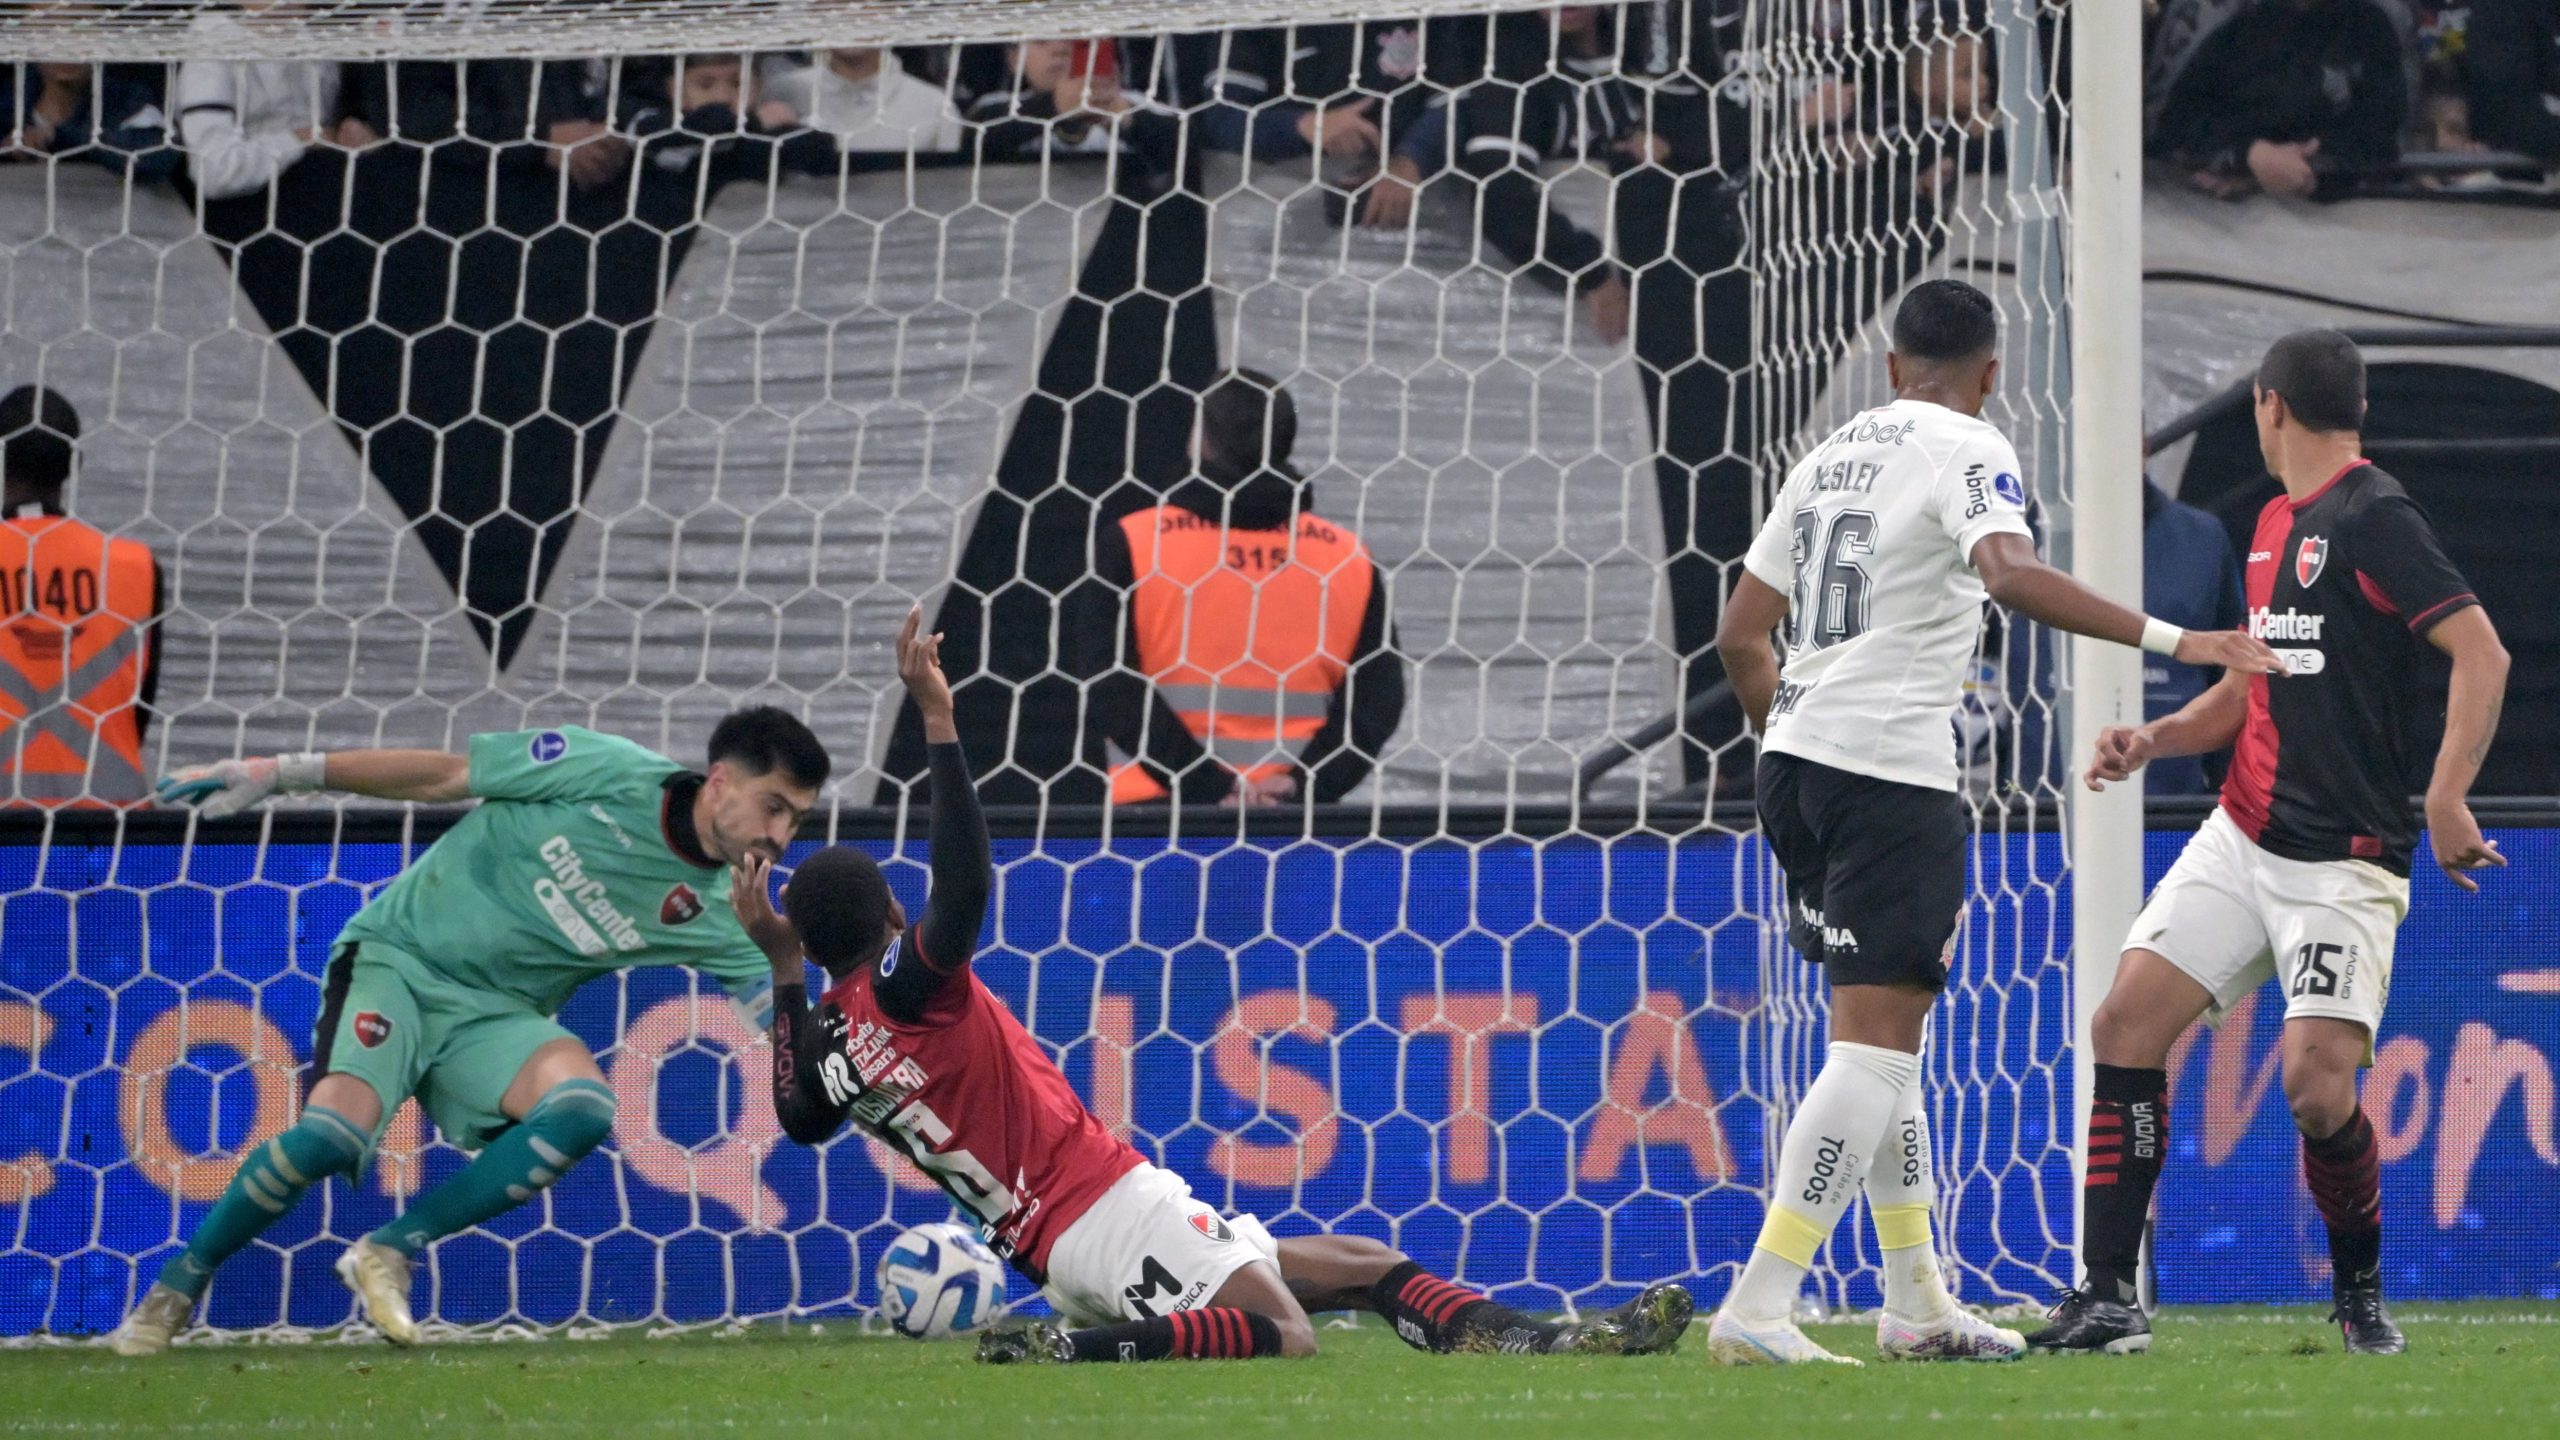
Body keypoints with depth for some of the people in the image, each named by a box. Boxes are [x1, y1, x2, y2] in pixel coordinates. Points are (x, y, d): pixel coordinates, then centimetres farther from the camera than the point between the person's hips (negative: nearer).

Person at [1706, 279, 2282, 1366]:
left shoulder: (1834, 454, 17)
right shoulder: (1967, 450, -5)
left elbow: (1741, 636, 19)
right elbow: (2010, 573, -26)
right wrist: (2169, 641, -29)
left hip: (1798, 753, 8)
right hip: (1894, 769, -8)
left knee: (1883, 1032, 17)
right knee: (1875, 1042, -9)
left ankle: (1916, 1306, 22)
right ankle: (1756, 1309, -18)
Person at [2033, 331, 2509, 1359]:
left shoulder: (2374, 519, -11)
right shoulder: (2275, 525, 16)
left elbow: (2482, 653, -19)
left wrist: (2445, 803, -26)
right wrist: (2154, 739, 9)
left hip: (2343, 865, -8)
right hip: (2240, 838, 8)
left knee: (2317, 1085, -16)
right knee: (2127, 1022, -5)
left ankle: (2361, 1291, 11)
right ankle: (2106, 1300, -2)